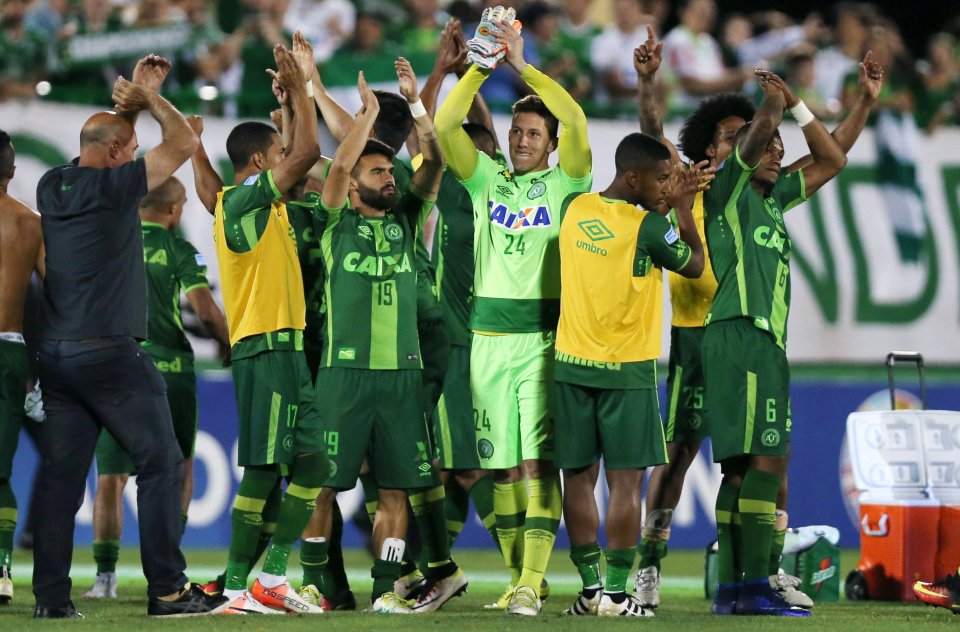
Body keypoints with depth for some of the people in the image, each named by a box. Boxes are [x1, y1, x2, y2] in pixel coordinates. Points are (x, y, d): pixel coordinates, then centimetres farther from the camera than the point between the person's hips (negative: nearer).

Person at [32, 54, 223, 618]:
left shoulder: (53, 186, 10)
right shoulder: (113, 186, -10)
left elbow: (105, 135, 30)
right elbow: (184, 143, -4)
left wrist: (134, 100, 29)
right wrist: (151, 99, 9)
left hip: (56, 354, 7)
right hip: (111, 354, -7)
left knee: (61, 476, 6)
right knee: (161, 464, 0)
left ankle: (52, 595, 3)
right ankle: (167, 589, -5)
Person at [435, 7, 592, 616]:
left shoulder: (565, 183, 5)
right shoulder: (487, 179, 13)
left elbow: (575, 120, -10)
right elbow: (446, 127, 1)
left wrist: (523, 65, -12)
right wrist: (481, 68, -10)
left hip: (546, 336, -4)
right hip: (491, 336, 4)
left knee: (538, 460, -11)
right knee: (501, 464, 5)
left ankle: (533, 581, -15)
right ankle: (517, 576, 12)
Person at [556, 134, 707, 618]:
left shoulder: (575, 209, 3)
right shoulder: (648, 226, -13)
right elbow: (694, 265, 3)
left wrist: (668, 202, 20)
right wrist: (682, 209, 10)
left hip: (571, 364, 5)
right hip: (625, 368, -5)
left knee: (579, 477, 8)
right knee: (625, 481, 0)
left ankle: (591, 587, 9)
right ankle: (616, 593, -2)